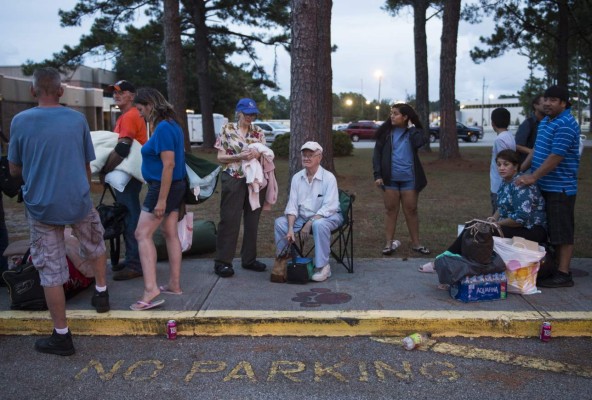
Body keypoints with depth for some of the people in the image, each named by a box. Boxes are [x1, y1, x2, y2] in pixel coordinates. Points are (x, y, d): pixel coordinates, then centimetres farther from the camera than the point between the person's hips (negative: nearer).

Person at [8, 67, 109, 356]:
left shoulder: (20, 122, -6)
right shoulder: (78, 120, -3)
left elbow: (14, 170, 2)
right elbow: (87, 167, 5)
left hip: (41, 206, -1)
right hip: (78, 202, 1)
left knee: (51, 271, 7)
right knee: (95, 246, 30)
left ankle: (61, 336, 14)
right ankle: (101, 294, 40)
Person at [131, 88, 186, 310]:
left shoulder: (163, 128, -18)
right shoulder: (171, 125, 12)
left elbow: (169, 164, -24)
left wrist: (161, 199, -24)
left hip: (164, 187, -10)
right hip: (175, 186, 10)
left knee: (142, 234, -9)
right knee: (170, 234, 12)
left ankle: (151, 288, -16)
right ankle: (174, 284, 18)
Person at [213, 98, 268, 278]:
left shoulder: (258, 132, 8)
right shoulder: (227, 130, -1)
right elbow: (220, 157, -3)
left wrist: (258, 154, -16)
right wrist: (239, 156, -19)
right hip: (233, 180, -4)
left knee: (252, 220, 8)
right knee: (230, 220, -3)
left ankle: (249, 259, 19)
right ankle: (222, 261, 3)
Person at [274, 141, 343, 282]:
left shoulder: (328, 178, -14)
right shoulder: (297, 177, 1)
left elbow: (329, 207, -20)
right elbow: (292, 205, -3)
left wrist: (309, 224, -26)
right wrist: (291, 228, -17)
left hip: (327, 216, -5)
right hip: (303, 216, 5)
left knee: (319, 224, -38)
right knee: (280, 222, -15)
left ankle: (322, 266, -26)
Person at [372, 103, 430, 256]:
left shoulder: (413, 131, 1)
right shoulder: (386, 131, 0)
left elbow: (420, 142, -21)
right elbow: (377, 153, 0)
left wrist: (411, 127, -10)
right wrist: (377, 175, -7)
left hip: (409, 178, 0)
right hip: (389, 178, 0)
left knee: (411, 210, 6)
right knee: (391, 210, 6)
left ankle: (416, 243, 15)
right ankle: (389, 243, 12)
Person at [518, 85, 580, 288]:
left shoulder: (566, 125, -17)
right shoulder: (545, 121, 13)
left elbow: (556, 157, -22)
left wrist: (533, 177, -20)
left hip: (560, 188, -9)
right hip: (544, 186, 9)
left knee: (562, 232, -3)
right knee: (550, 230, 15)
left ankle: (563, 274, 2)